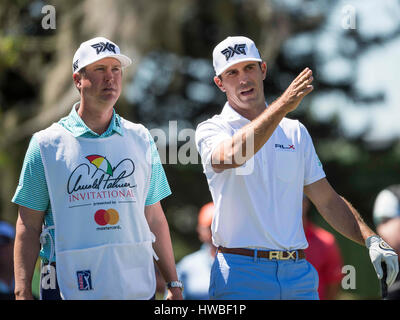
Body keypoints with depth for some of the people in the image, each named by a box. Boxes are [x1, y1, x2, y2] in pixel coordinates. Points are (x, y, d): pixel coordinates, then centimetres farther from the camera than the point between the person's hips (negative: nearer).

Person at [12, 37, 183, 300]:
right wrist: (23, 293, -7)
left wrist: (174, 284, 10)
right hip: (71, 288, -2)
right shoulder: (47, 144, 2)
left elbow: (155, 219, 13)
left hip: (137, 287, 3)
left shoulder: (141, 139, 11)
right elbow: (29, 227, 1)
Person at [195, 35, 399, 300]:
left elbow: (328, 200, 16)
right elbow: (229, 156, -22)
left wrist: (371, 240, 3)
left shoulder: (296, 132, 16)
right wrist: (282, 106, -28)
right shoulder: (212, 129, 2)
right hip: (241, 275, -4)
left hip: (299, 274, 4)